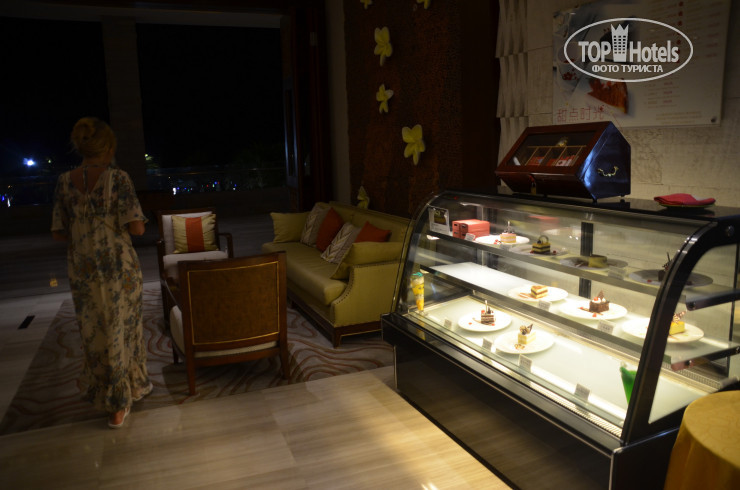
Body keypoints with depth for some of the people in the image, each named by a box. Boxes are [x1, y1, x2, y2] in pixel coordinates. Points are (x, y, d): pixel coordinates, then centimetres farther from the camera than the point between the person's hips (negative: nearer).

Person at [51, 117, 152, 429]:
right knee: (124, 330, 13)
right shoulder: (117, 178, -11)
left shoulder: (64, 182, 1)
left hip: (82, 271, 4)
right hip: (119, 268, -3)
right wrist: (140, 223, 5)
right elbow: (136, 227, -17)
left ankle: (117, 403, 27)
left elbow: (58, 233, 3)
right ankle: (134, 387, 30)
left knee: (96, 335, 14)